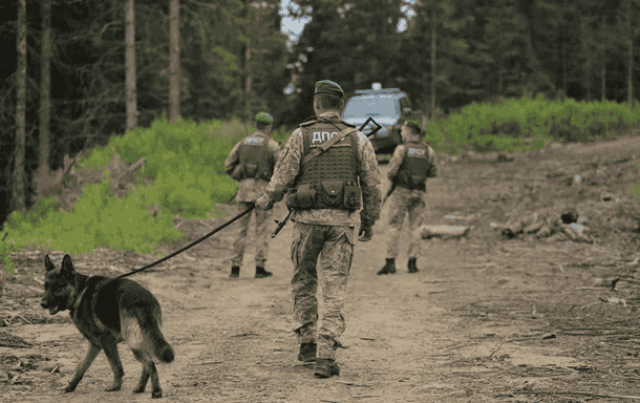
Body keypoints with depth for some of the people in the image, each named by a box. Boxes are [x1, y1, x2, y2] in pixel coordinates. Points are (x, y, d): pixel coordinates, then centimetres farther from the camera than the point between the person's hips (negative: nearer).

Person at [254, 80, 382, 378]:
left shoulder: (301, 135, -2)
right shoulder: (357, 139, 3)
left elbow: (283, 175, -3)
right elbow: (373, 185, 5)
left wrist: (267, 201, 15)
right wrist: (370, 221, 16)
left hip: (308, 219, -1)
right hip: (342, 220, 1)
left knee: (303, 281, 18)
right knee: (334, 290, 1)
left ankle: (307, 343, 22)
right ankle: (326, 357, -6)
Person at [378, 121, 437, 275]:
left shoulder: (402, 149, -10)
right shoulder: (429, 151, 2)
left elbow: (391, 172, -14)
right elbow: (432, 173, 8)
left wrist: (392, 179, 7)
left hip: (402, 191, -3)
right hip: (419, 192, 3)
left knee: (394, 227, 2)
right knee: (415, 227, 11)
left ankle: (390, 263, -1)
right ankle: (413, 263, 7)